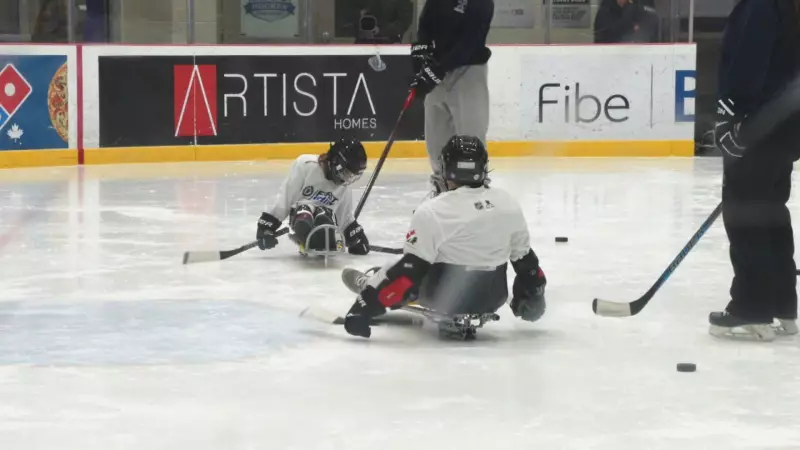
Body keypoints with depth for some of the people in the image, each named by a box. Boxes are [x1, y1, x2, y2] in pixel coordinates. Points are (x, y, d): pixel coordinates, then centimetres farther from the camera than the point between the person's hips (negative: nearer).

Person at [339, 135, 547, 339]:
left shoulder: (431, 212, -18)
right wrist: (533, 295, 23)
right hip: (492, 298, 5)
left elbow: (409, 269, -20)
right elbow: (525, 258, 7)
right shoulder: (508, 204, -4)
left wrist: (367, 305, -18)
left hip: (446, 297, -5)